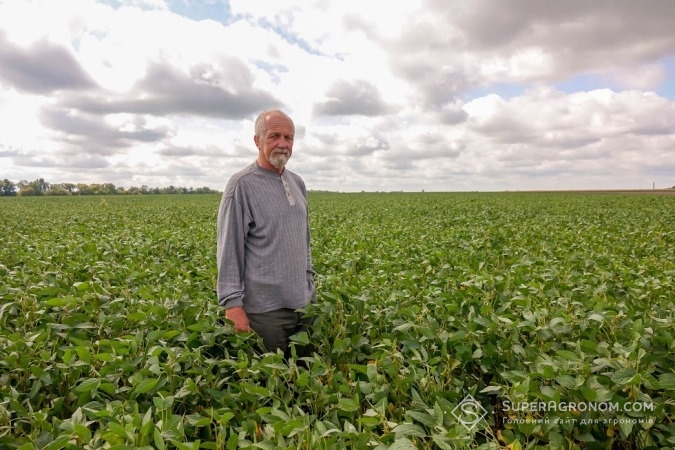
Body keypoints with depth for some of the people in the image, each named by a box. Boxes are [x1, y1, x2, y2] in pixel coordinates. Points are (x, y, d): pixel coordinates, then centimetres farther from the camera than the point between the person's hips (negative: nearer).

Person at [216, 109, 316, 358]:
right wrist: (233, 303, -17)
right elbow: (229, 249, -13)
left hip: (303, 303, 7)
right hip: (265, 308, -6)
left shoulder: (298, 183, 10)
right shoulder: (242, 185, -11)